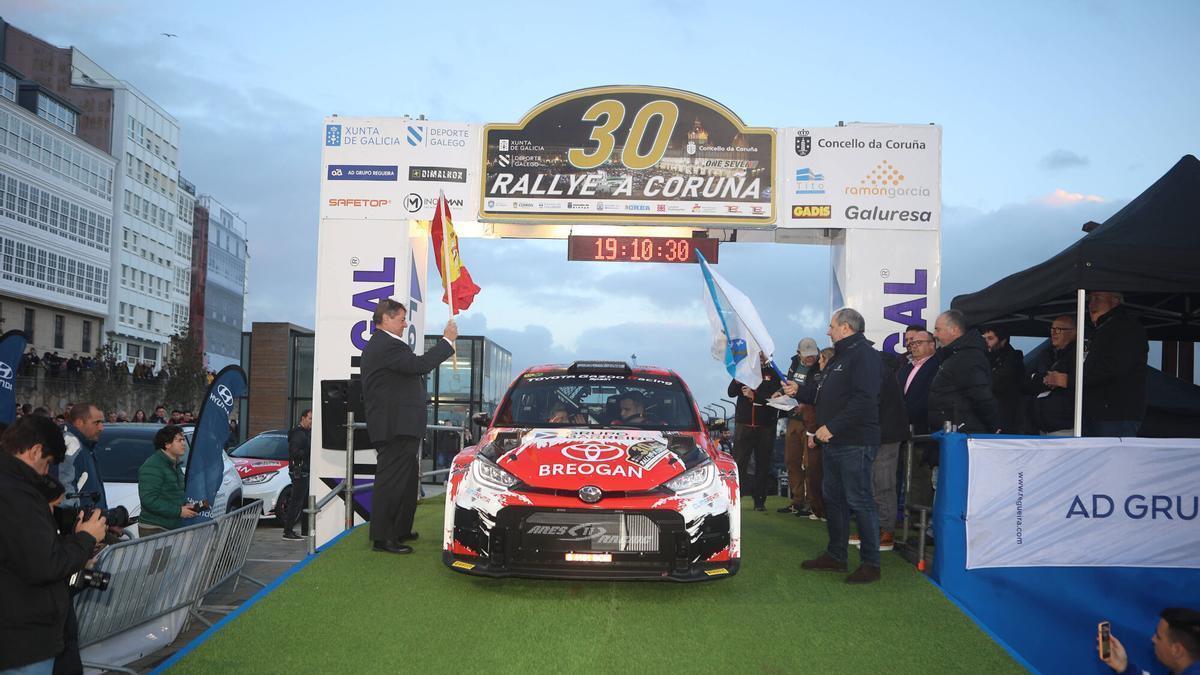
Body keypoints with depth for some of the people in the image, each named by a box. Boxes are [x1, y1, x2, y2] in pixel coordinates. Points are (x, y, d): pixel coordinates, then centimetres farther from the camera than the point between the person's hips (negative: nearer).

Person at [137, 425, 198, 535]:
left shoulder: (175, 465, 17)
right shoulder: (152, 467, -14)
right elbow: (149, 499, -23)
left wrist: (186, 506, 5)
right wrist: (178, 511, -22)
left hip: (174, 527, 9)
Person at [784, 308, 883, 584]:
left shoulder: (864, 355, -13)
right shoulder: (839, 357, 21)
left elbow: (863, 399, -24)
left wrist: (832, 427, -24)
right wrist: (799, 391, 13)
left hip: (855, 444, -11)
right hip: (833, 442, 11)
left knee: (859, 501, -7)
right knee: (833, 498, 15)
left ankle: (871, 563, -1)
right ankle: (835, 556, 26)